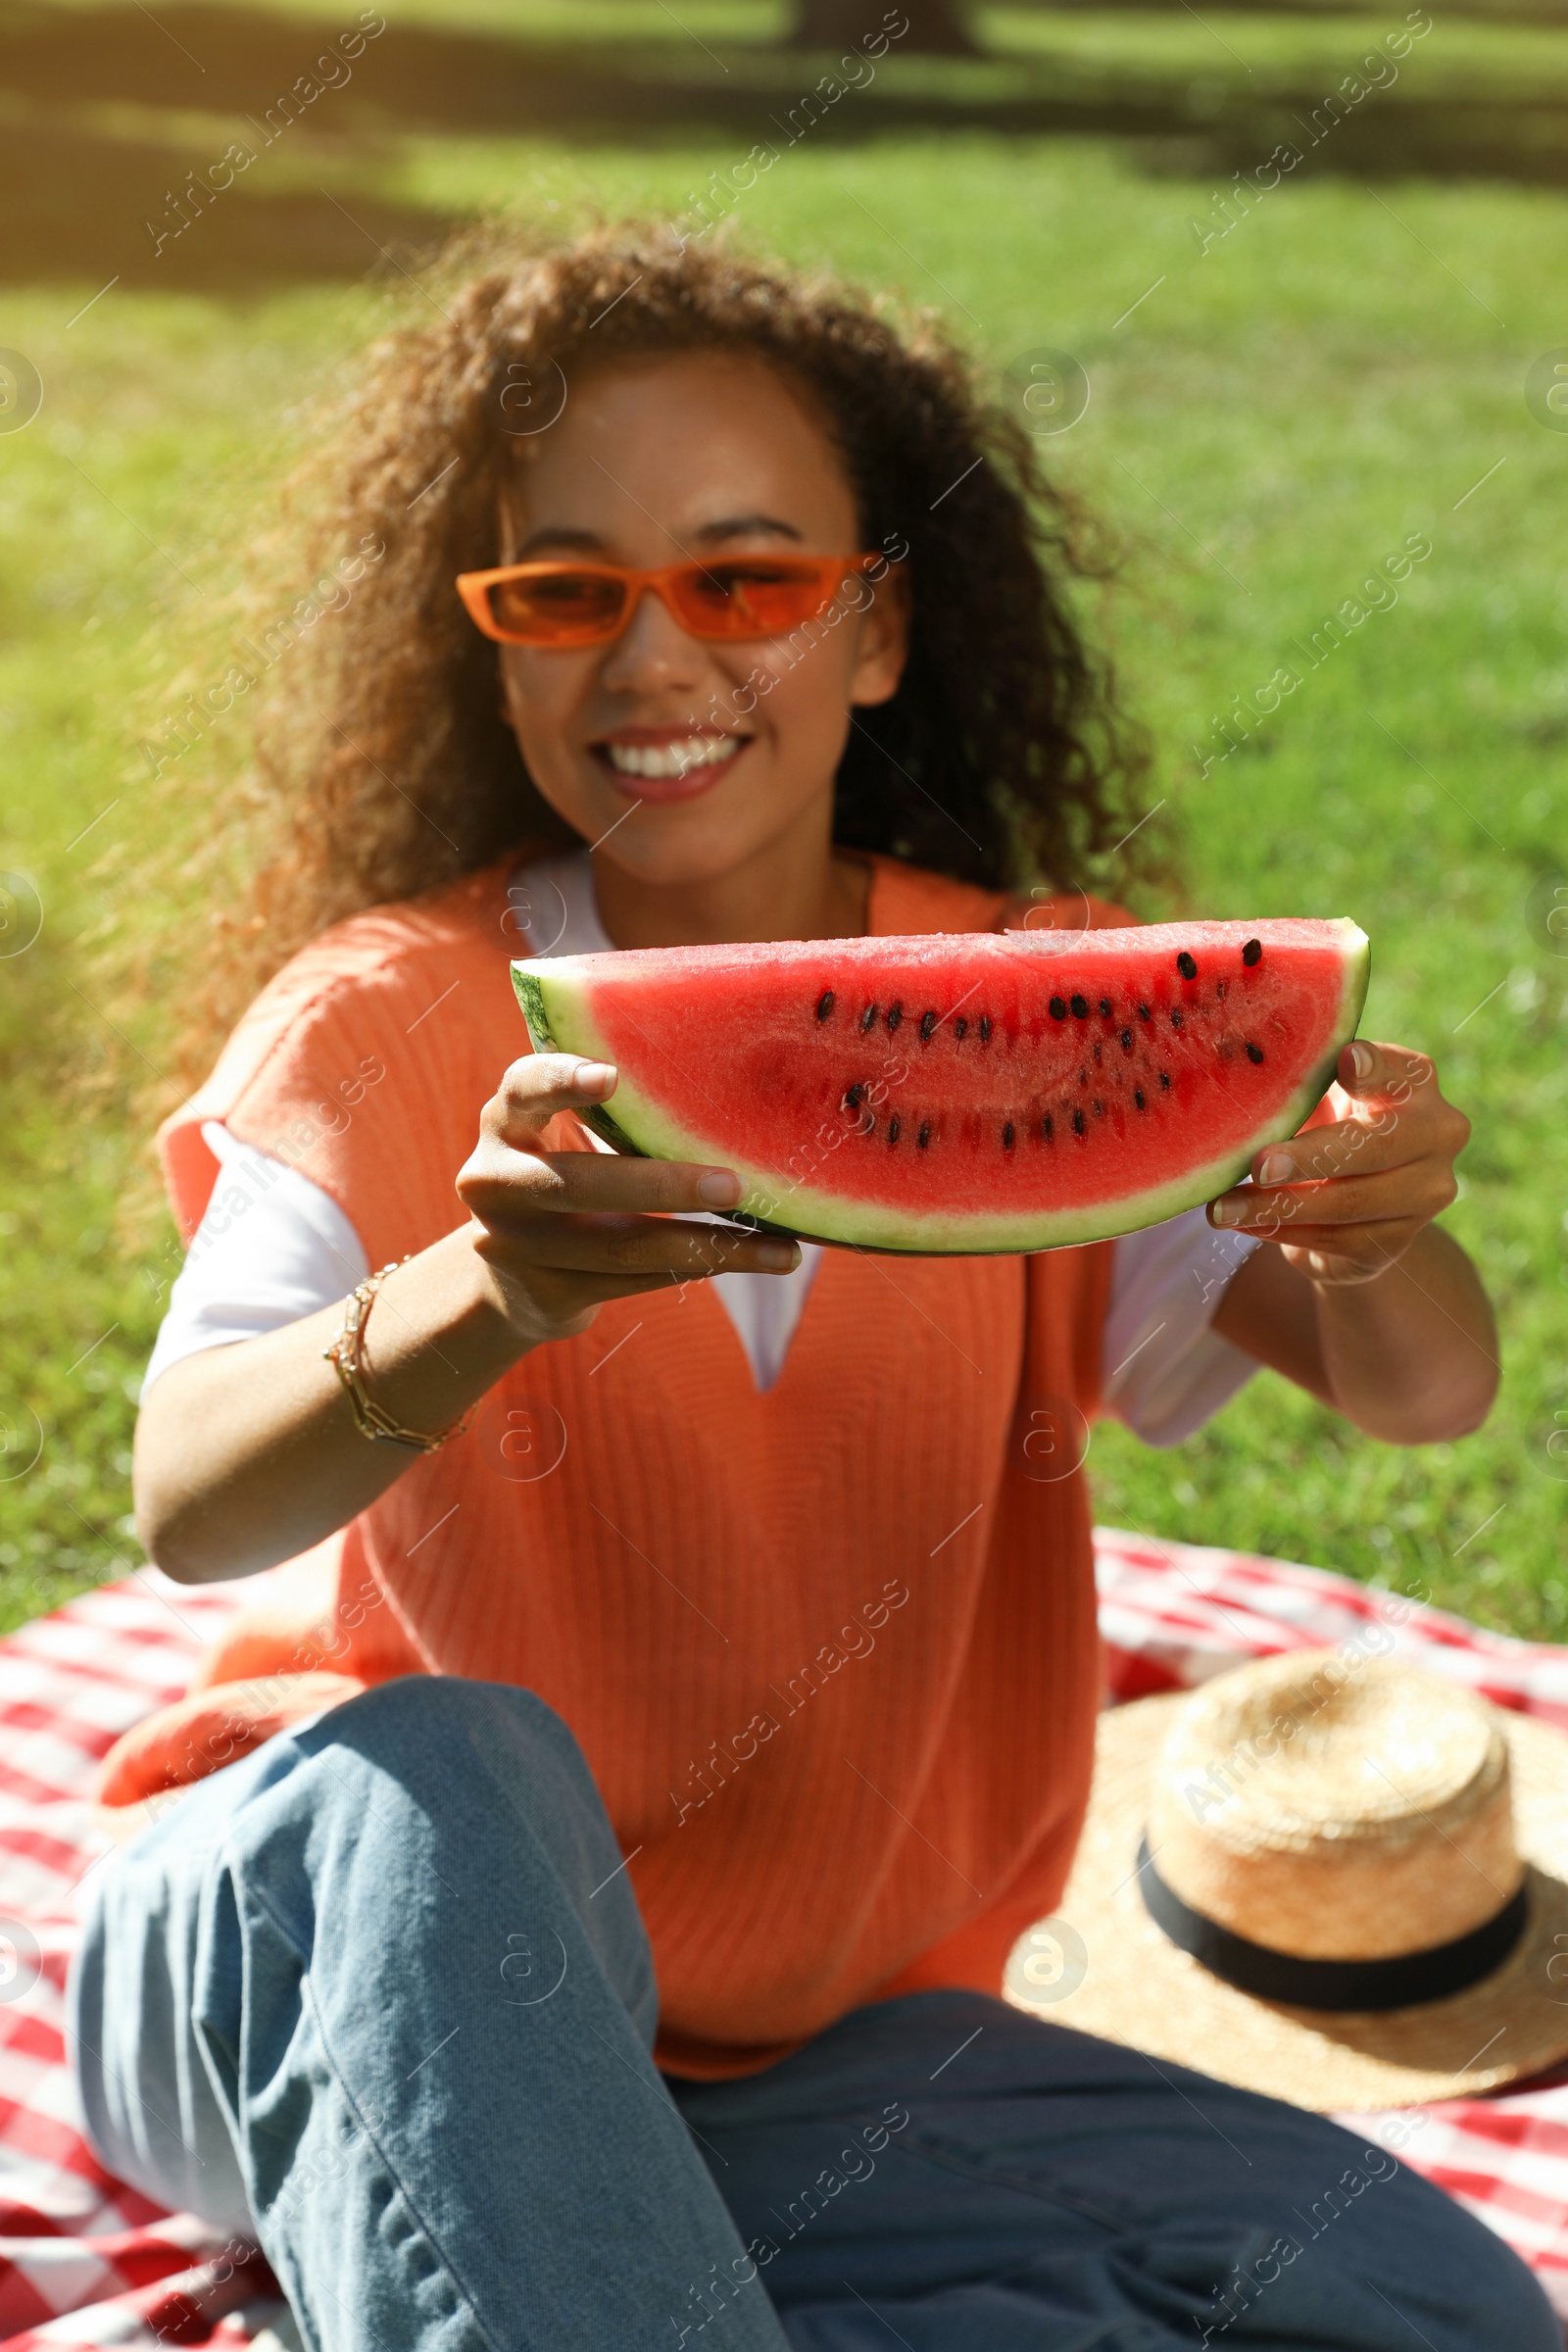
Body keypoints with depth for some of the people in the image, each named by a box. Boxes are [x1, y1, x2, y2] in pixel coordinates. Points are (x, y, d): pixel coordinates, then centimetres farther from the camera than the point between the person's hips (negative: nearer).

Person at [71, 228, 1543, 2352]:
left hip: (814, 2051, 4)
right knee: (431, 1774, -36)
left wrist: (1376, 1230, -37)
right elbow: (189, 1513, -28)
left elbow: (1426, 1392, -14)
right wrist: (478, 1296, -49)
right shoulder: (396, 1022, -11)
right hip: (366, 1984, -4)